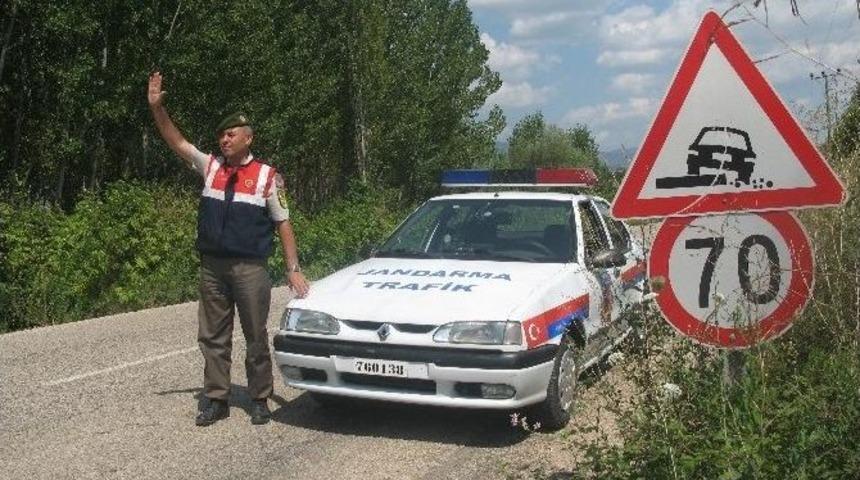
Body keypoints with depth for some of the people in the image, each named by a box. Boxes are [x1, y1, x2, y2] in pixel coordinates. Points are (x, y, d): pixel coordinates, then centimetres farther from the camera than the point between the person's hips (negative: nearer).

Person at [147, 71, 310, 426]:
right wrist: (156, 107, -5)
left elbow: (283, 225, 0)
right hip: (212, 267, 4)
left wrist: (293, 269, -5)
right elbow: (177, 142, 9)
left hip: (250, 269, -4)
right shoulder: (210, 167, 10)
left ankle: (260, 400, 16)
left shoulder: (267, 177, -1)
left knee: (256, 337, 5)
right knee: (213, 337, 8)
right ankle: (216, 400, 18)